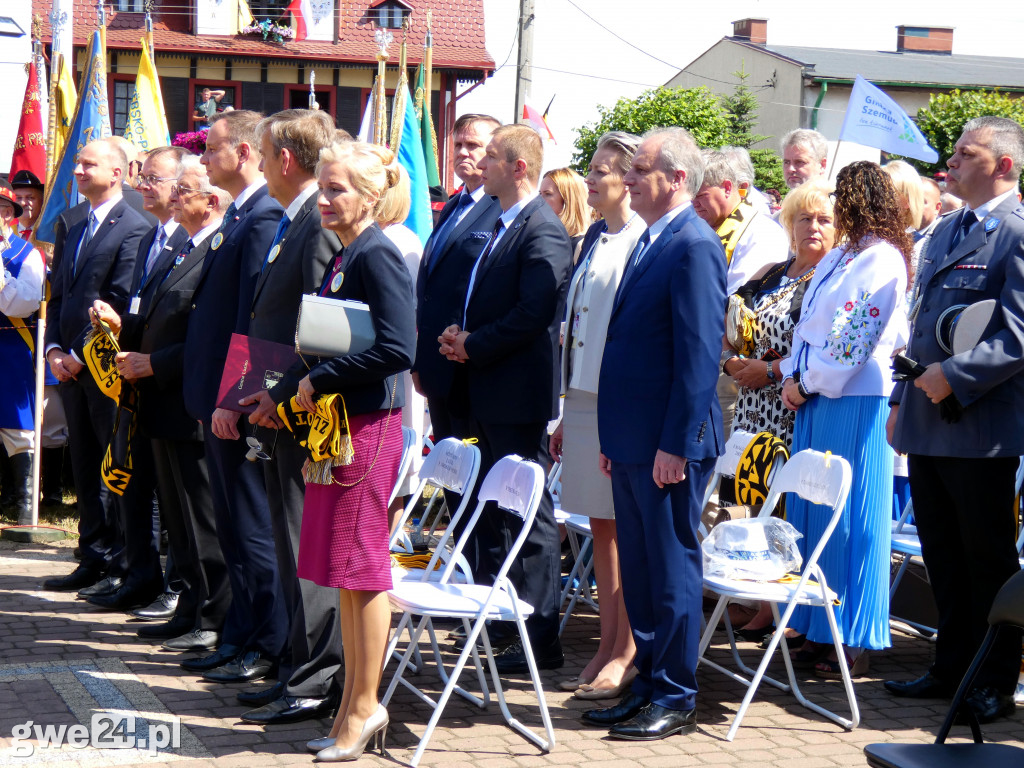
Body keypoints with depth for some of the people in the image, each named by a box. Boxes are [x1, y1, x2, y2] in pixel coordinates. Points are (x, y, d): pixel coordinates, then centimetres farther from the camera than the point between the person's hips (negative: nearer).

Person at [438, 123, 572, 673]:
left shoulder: (543, 231, -15)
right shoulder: (504, 228, 16)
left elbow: (532, 315, -23)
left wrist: (473, 346, -16)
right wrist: (460, 337, 4)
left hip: (518, 396, -10)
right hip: (487, 392, 10)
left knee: (529, 514, -5)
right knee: (491, 506, 18)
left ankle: (540, 640, 1)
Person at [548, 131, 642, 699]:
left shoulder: (645, 242, -12)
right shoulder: (595, 239, 14)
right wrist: (567, 413, 17)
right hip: (584, 399, 8)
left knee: (628, 529, -1)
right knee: (601, 527, 12)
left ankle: (626, 654, 7)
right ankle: (607, 646, 19)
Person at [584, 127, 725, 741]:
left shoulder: (695, 246, -14)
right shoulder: (652, 241, 16)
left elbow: (699, 354, -19)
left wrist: (675, 443, -21)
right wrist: (614, 438, 18)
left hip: (669, 444, -9)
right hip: (633, 441, 9)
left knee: (673, 569, 0)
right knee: (639, 569, 14)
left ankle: (677, 700, 9)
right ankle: (650, 686, 24)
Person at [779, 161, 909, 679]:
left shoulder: (882, 260, -10)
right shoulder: (837, 258, 16)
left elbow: (857, 335, -16)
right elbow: (808, 325, 17)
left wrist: (809, 383, -11)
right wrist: (793, 379, 3)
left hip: (853, 402, -9)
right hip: (816, 400, 9)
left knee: (848, 519, -4)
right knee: (813, 515, 9)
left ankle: (854, 644, 4)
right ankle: (820, 634, 16)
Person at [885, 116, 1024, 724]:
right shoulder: (946, 231, 16)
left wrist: (955, 375, -22)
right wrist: (903, 399, 19)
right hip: (929, 424, 8)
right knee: (942, 555, 15)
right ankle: (952, 668, 26)